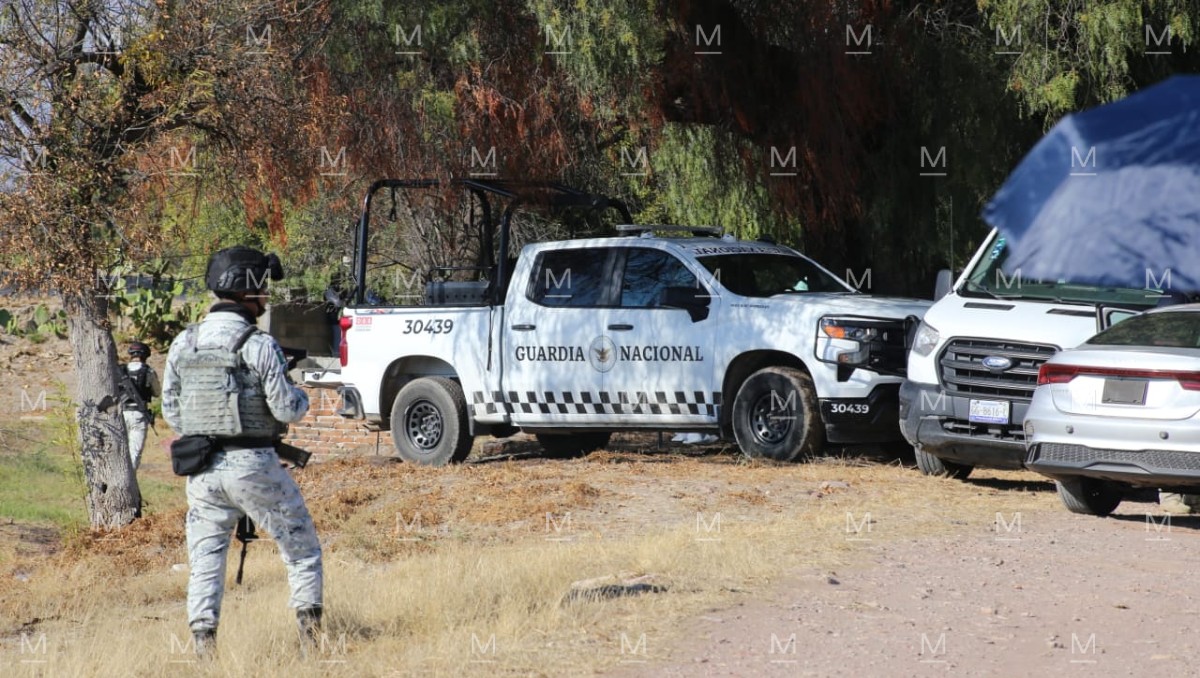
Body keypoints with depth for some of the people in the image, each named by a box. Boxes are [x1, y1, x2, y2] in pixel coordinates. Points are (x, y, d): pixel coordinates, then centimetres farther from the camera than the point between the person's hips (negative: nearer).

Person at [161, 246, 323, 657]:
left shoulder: (183, 344, 4)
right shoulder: (259, 345, -13)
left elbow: (171, 412, 10)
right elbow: (287, 409, -12)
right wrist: (301, 398, 9)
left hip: (202, 470, 4)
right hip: (253, 466, -4)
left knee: (205, 562, 9)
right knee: (302, 549, 12)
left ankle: (204, 646, 0)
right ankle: (310, 635, 8)